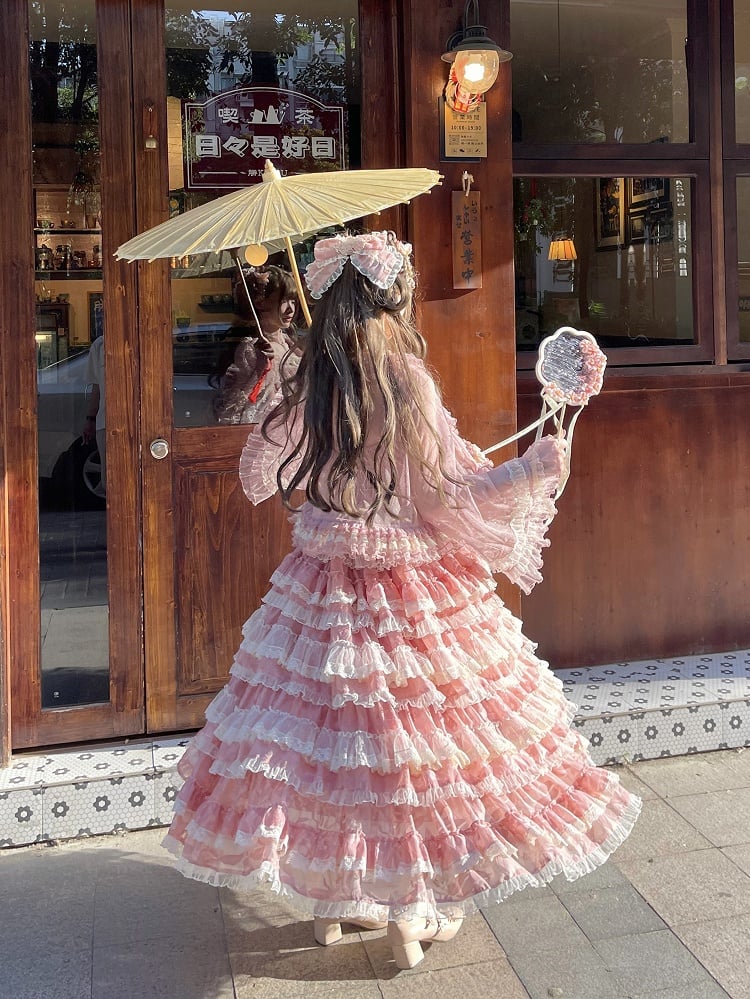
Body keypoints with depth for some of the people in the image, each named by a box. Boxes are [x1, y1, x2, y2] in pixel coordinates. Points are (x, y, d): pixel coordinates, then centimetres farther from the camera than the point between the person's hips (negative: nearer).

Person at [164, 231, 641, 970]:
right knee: (415, 745, 9)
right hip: (411, 596, -5)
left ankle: (331, 899, 30)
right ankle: (413, 915, 22)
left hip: (327, 589, 5)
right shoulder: (407, 386, -16)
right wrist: (536, 470, -7)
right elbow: (445, 498, -14)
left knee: (329, 731, 16)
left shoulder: (309, 390, -1)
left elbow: (261, 470, 12)